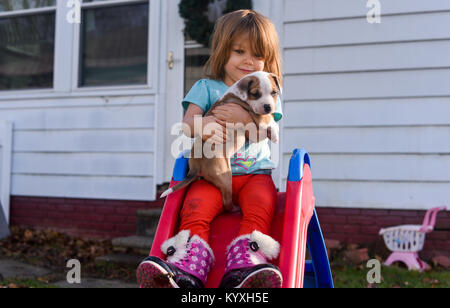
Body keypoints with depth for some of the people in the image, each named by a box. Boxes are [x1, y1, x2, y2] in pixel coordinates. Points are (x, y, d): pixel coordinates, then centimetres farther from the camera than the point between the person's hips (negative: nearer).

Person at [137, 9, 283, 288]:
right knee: (195, 209, -29)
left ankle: (244, 268, -46)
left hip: (254, 173, 0)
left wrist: (245, 118, -19)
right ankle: (187, 269, -42)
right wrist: (201, 125, -27)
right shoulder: (206, 88, 13)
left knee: (260, 207, -32)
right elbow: (187, 123, -2)